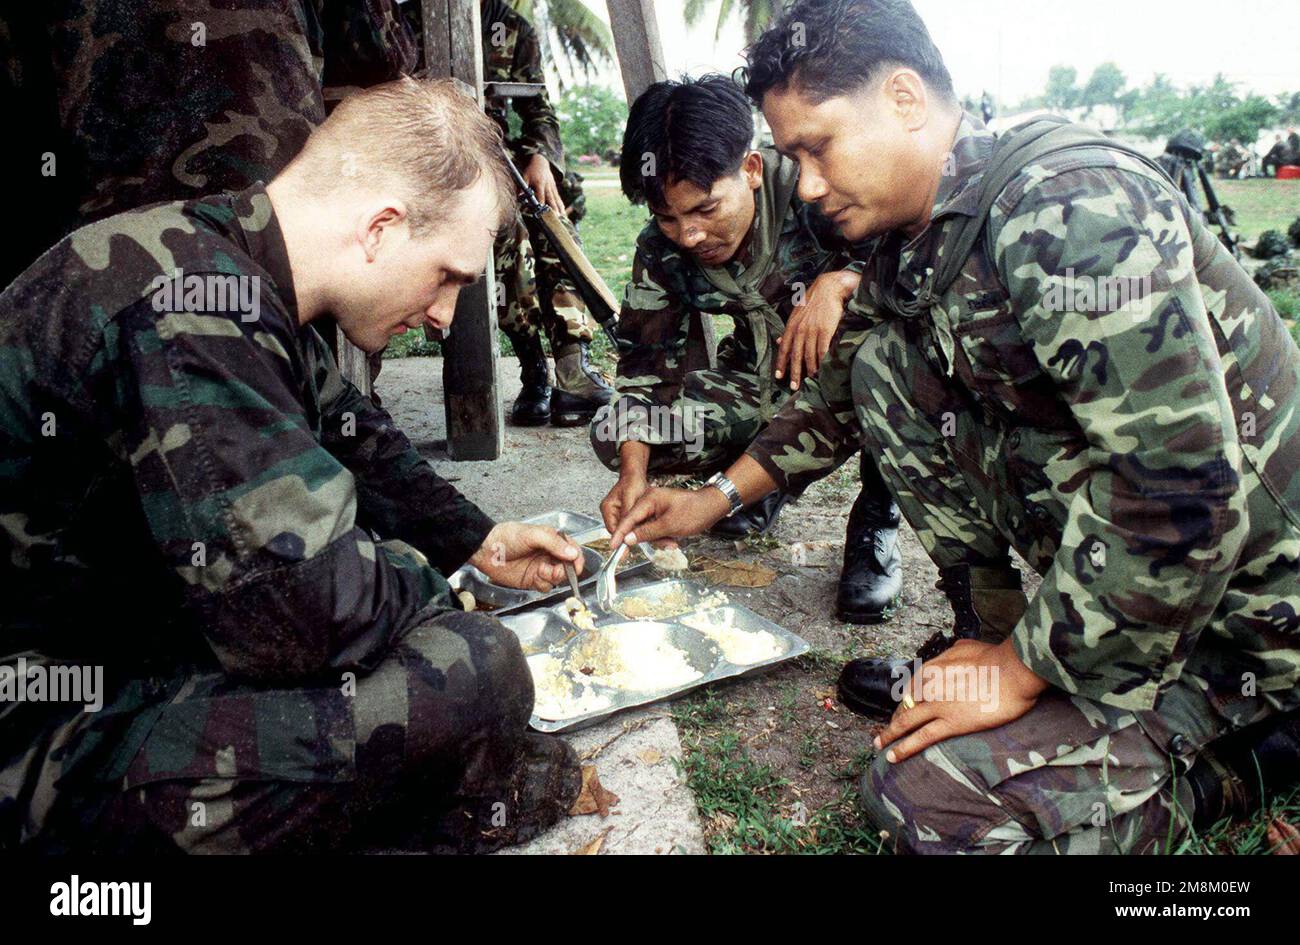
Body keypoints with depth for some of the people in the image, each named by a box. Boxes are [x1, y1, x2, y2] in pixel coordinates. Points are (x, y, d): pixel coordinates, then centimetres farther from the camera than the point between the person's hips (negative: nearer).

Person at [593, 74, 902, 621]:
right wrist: (634, 472, -26)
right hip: (767, 396, 4)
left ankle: (877, 519, -15)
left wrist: (837, 283, -45)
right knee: (613, 435, -14)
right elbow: (646, 366, -11)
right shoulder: (662, 251, -12)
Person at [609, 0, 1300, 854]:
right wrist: (718, 498, 13)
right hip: (1097, 551, 8)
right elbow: (841, 397, 19)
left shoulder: (1069, 210, -26)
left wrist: (1021, 672, -20)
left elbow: (1189, 498, -30)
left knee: (927, 793, -20)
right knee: (886, 367, -1)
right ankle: (987, 632, 8)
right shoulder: (912, 248, 2)